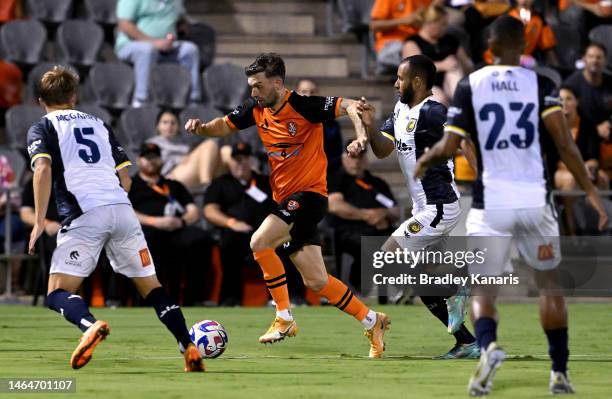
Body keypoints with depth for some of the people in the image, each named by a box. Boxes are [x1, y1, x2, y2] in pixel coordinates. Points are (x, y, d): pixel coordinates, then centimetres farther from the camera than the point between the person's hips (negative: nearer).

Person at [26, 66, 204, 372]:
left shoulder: (42, 128, 11)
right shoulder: (97, 124, 26)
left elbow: (43, 169, -8)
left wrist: (39, 221, -7)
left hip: (84, 215, -4)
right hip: (122, 210, 4)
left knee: (58, 294, -3)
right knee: (151, 287, 14)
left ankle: (90, 324, -35)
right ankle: (190, 349, 2)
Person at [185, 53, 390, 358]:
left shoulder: (303, 105, -15)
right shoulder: (256, 109, 5)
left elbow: (349, 106, -19)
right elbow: (224, 126, 17)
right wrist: (201, 128, -3)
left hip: (309, 193, -8)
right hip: (285, 200, 8)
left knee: (259, 242, -24)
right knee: (316, 281, 6)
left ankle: (284, 318, -12)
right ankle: (372, 322, 21)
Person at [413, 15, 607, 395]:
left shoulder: (470, 86, 1)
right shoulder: (541, 85, 1)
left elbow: (448, 148, -1)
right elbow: (564, 142, -9)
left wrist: (423, 162, 20)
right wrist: (591, 191, -5)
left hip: (490, 202, 0)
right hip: (534, 200, 0)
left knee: (483, 290, 5)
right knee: (551, 285, 16)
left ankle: (487, 344, -26)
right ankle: (560, 372, 15)